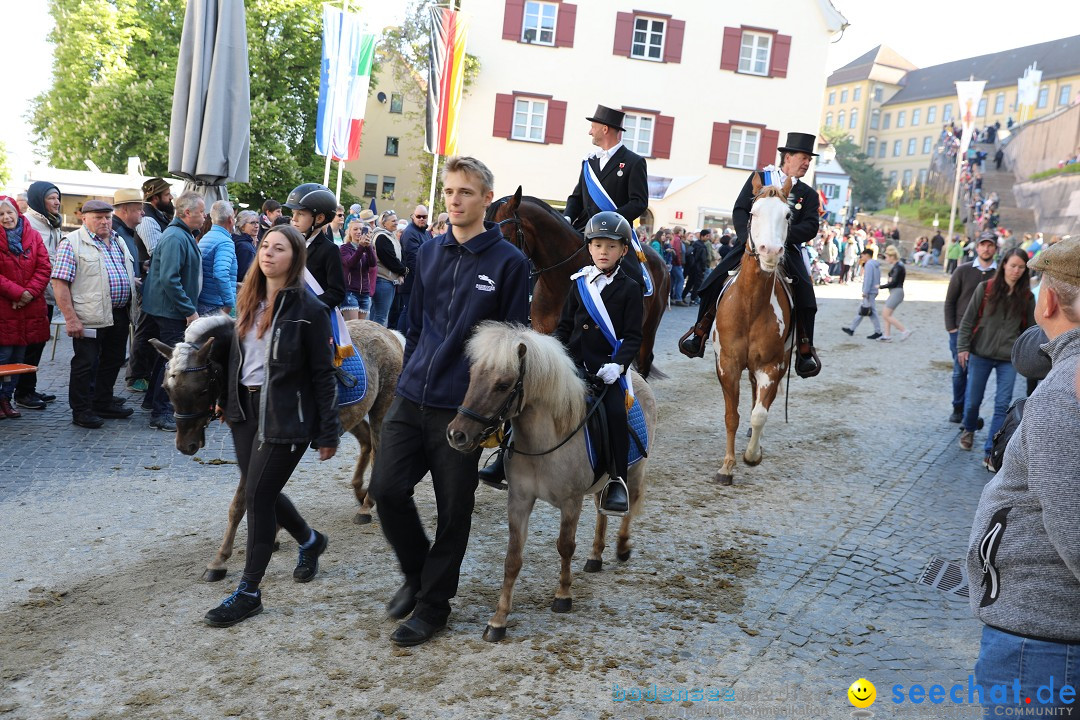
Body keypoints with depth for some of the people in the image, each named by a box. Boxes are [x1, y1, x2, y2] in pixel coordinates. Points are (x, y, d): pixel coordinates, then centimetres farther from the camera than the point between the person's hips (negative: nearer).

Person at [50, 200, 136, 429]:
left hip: (119, 315, 7)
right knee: (85, 364, 1)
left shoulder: (118, 242, 15)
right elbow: (59, 282, -13)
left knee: (113, 361, 16)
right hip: (90, 318, -7)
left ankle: (104, 403, 30)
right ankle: (81, 411, 11)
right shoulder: (72, 243, -8)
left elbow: (128, 276, 24)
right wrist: (71, 318, -19)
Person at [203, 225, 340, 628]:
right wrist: (226, 398, 15)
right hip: (245, 411, 7)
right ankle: (310, 541, 42)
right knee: (262, 491, 15)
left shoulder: (308, 309, -12)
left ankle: (249, 592, 9)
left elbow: (323, 374, -11)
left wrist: (327, 433, -11)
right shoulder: (248, 300, 8)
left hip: (285, 417, -7)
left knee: (258, 496, -4)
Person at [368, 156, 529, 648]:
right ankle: (416, 573, 26)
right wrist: (410, 377, 14)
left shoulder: (508, 262, -6)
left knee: (453, 511, 6)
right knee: (386, 489, 1)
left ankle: (433, 603, 23)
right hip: (411, 399, 5)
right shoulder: (429, 253, 9)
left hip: (463, 407, -4)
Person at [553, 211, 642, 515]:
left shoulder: (629, 289, 3)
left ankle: (618, 480, -12)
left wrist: (618, 364, -17)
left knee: (616, 411, -23)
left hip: (607, 366, -3)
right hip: (574, 361, 3)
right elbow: (565, 325, 16)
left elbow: (633, 336, -2)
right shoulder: (579, 284, 12)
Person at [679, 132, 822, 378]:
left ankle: (805, 349, -6)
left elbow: (811, 227, 0)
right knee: (715, 281, -16)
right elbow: (740, 211, 2)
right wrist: (749, 239, -14)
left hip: (786, 249, 0)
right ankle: (699, 333, 1)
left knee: (804, 292, -22)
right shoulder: (759, 178, 10)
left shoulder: (808, 194, 13)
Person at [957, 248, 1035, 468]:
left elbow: (1031, 328, 8)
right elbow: (968, 320, 0)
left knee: (1002, 405, -3)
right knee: (973, 400, 9)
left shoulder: (1026, 297, 2)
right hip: (980, 354, -1)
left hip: (1009, 359, 1)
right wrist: (963, 347, -5)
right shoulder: (985, 288, -3)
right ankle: (968, 430, 39)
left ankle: (990, 452, 4)